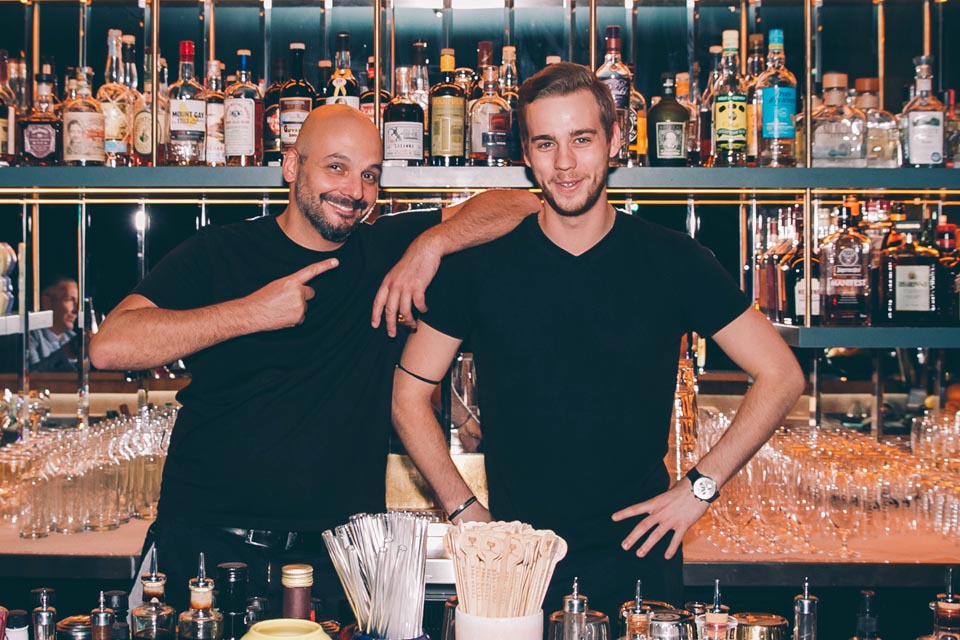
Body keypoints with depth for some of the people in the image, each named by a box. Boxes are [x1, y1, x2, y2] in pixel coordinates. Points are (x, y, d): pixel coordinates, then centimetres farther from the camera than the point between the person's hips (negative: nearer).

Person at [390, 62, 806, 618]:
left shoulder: (674, 262, -4)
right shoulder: (481, 264, -4)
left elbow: (781, 376, 1)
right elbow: (410, 395, 3)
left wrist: (700, 488, -5)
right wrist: (465, 509, -4)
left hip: (638, 554, 0)